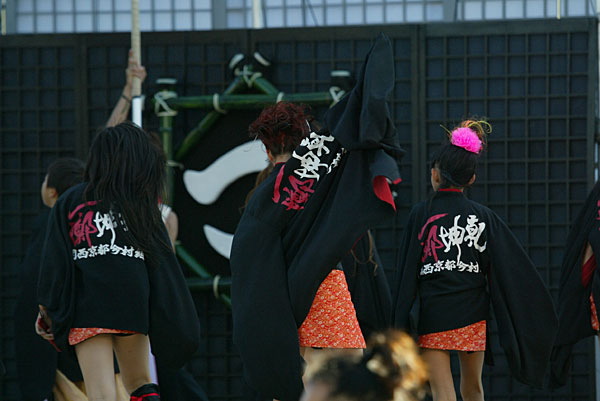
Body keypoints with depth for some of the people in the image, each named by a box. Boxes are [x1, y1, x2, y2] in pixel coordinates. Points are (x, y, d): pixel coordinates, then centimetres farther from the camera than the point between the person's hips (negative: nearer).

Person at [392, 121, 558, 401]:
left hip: (432, 315, -3)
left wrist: (400, 324, -1)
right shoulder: (484, 217, 1)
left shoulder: (421, 214, -6)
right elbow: (511, 271, 2)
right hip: (473, 315, 3)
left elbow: (407, 273, -6)